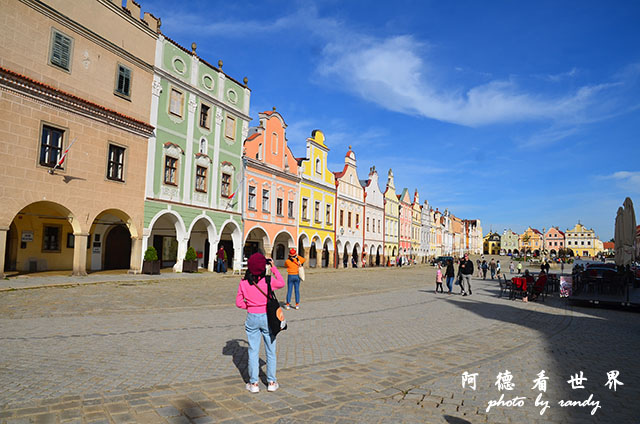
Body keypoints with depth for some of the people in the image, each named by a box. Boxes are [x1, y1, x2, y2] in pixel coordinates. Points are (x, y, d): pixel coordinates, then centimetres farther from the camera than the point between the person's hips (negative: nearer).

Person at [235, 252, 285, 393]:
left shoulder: (244, 282, -8)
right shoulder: (269, 280, -15)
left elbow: (239, 302, -1)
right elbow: (282, 284, 7)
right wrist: (274, 268, 9)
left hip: (252, 318, 2)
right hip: (267, 318, -1)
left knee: (253, 351, 12)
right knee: (271, 351, 13)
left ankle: (253, 383, 19)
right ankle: (271, 382, 23)